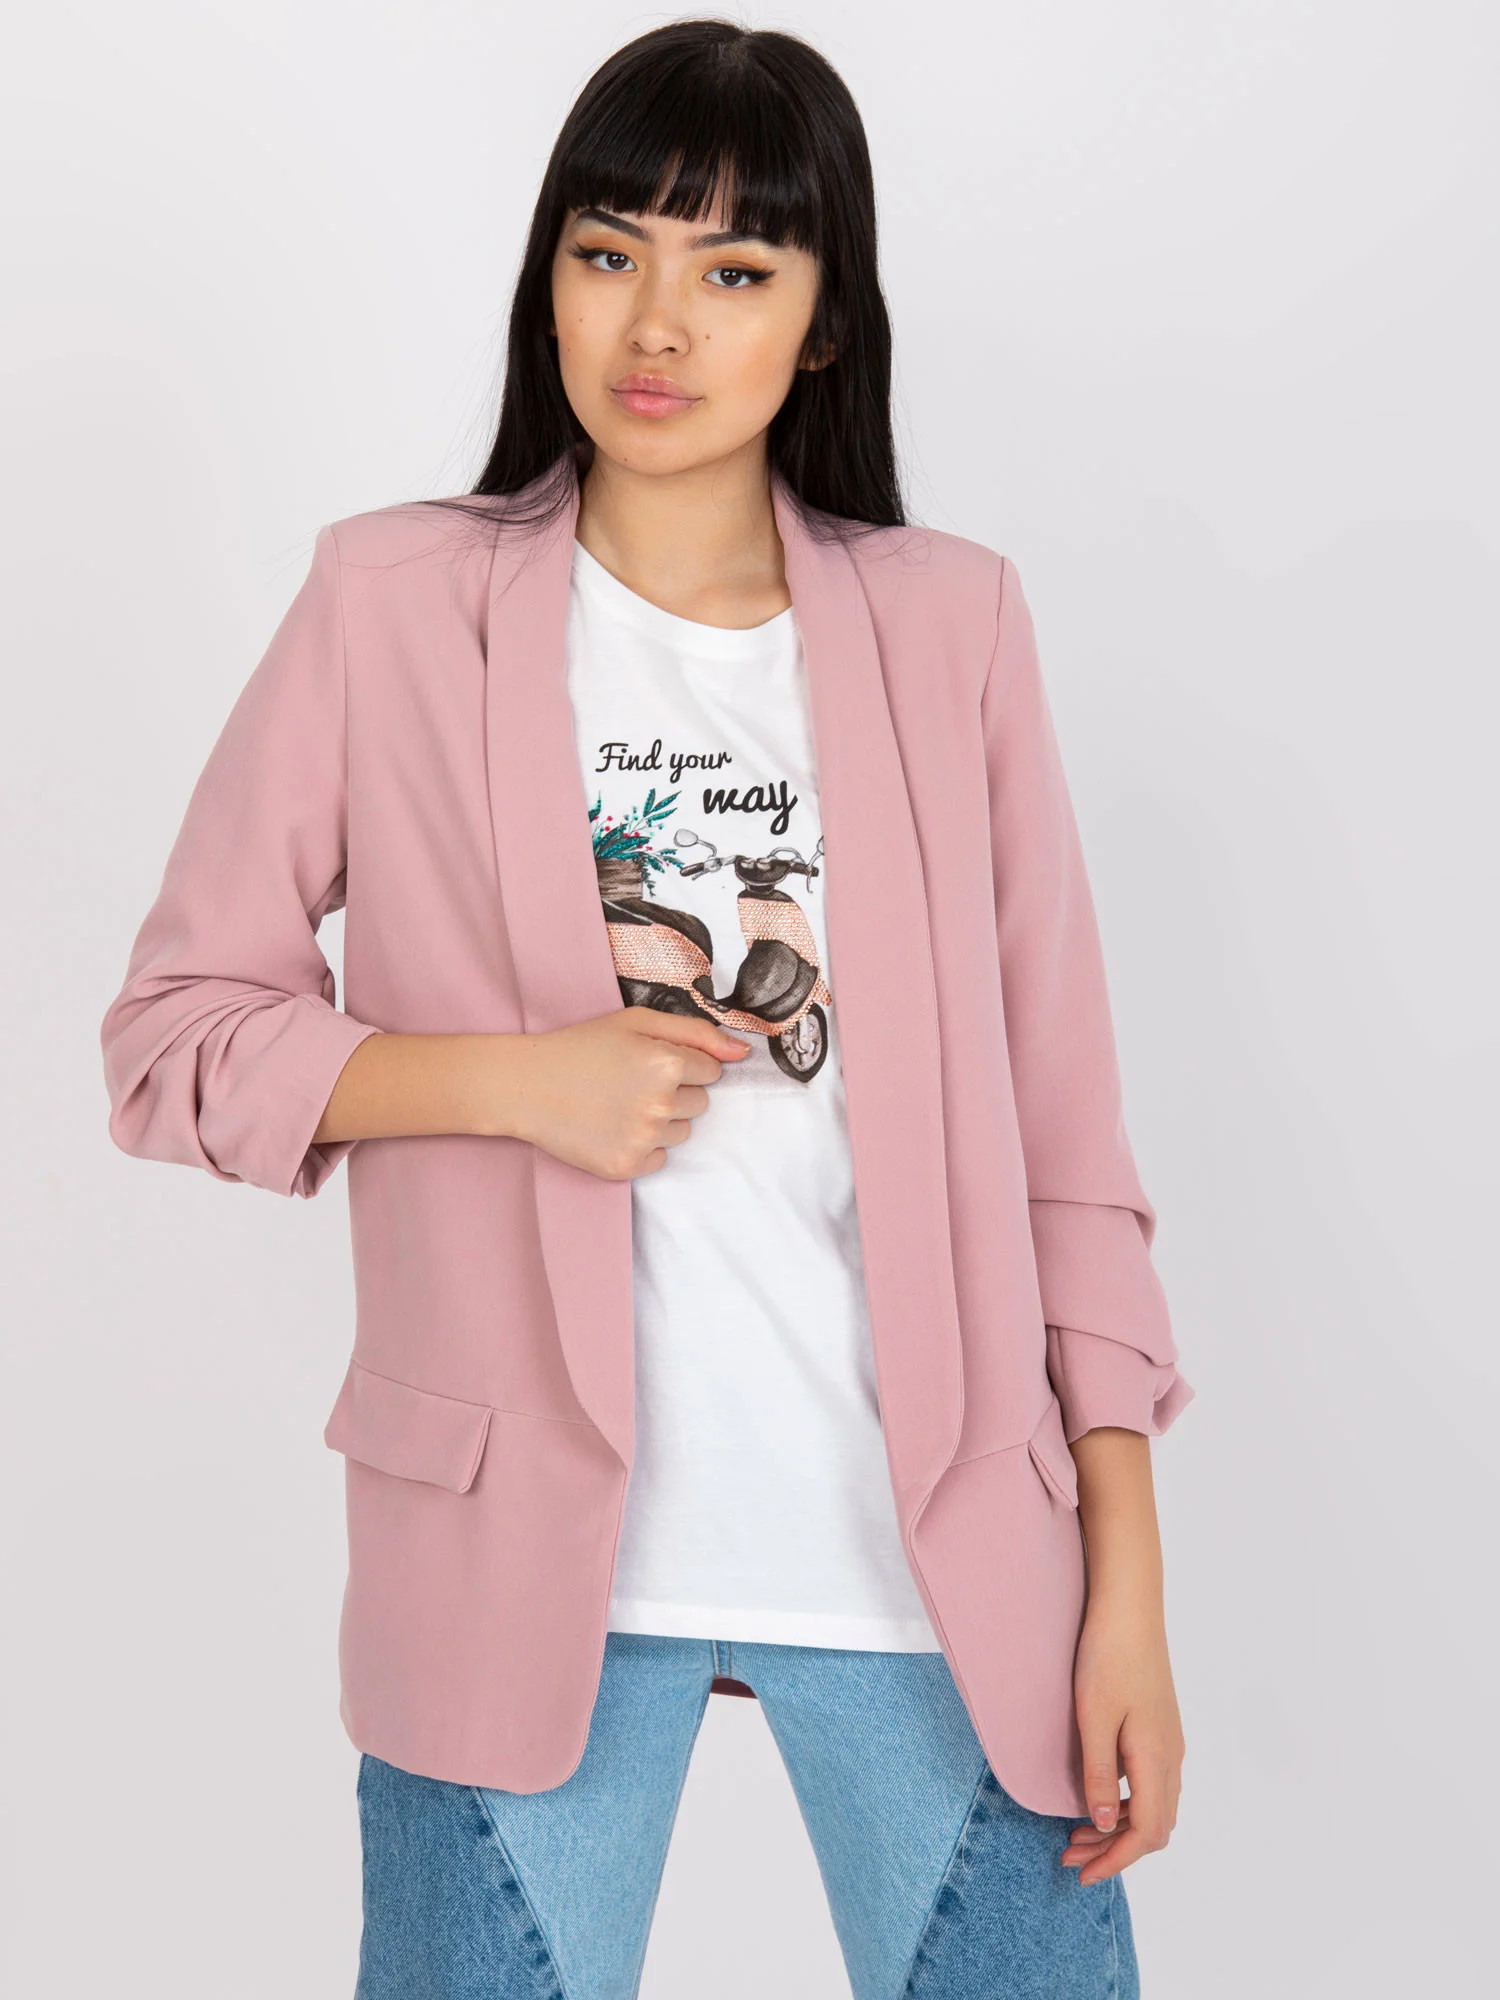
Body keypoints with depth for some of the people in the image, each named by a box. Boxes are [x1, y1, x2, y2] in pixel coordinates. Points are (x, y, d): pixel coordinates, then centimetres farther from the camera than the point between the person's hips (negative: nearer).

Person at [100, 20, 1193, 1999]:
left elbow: (1056, 1119, 4)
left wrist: (1127, 1577, 1)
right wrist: (518, 1079, -13)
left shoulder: (949, 625, 4)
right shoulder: (396, 605, 1)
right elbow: (171, 1037, 2)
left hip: (937, 1543, 1)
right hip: (529, 1543, -1)